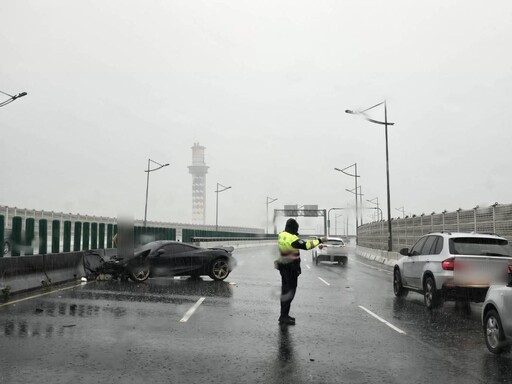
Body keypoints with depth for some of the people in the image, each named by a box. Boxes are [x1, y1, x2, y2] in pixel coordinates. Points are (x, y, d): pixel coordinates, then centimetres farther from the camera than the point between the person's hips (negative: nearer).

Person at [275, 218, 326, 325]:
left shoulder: (281, 235, 4)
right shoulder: (292, 238, -22)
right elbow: (306, 245, -23)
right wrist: (320, 240, -13)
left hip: (283, 266, 9)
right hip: (291, 268, -9)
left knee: (285, 290, 17)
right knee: (289, 291, -2)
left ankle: (284, 315, 26)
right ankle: (284, 317, -1)